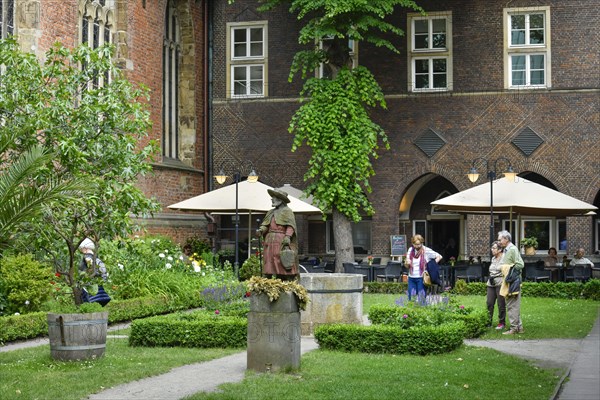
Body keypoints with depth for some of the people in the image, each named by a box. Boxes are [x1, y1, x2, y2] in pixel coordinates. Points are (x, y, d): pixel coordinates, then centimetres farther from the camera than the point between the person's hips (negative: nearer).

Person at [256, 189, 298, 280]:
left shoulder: (287, 211, 3)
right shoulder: (271, 212, 23)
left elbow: (291, 225, -8)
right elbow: (265, 224, 15)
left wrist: (287, 236, -23)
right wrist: (261, 230, -6)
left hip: (281, 241, -7)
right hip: (270, 241, 7)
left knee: (284, 266, -10)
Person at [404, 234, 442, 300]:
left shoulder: (426, 251, -3)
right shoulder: (410, 250, 8)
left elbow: (439, 257, 0)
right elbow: (407, 266, 12)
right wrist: (407, 263, -11)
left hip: (421, 278, -4)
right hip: (411, 278, 4)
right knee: (411, 298, 3)